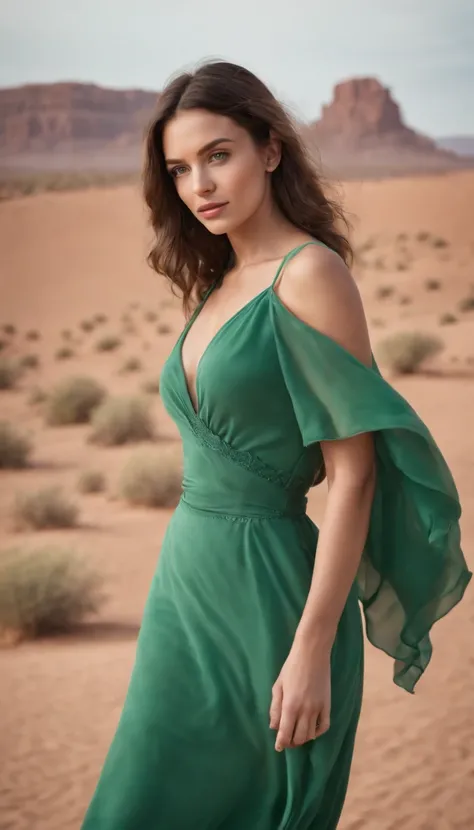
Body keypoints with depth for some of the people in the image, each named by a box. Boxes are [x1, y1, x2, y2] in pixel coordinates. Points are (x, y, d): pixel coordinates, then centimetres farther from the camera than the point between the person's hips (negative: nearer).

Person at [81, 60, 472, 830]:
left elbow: (354, 473, -16)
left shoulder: (310, 274, -13)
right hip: (185, 585, 8)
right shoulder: (216, 283, 11)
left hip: (267, 592, -7)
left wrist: (313, 651, -19)